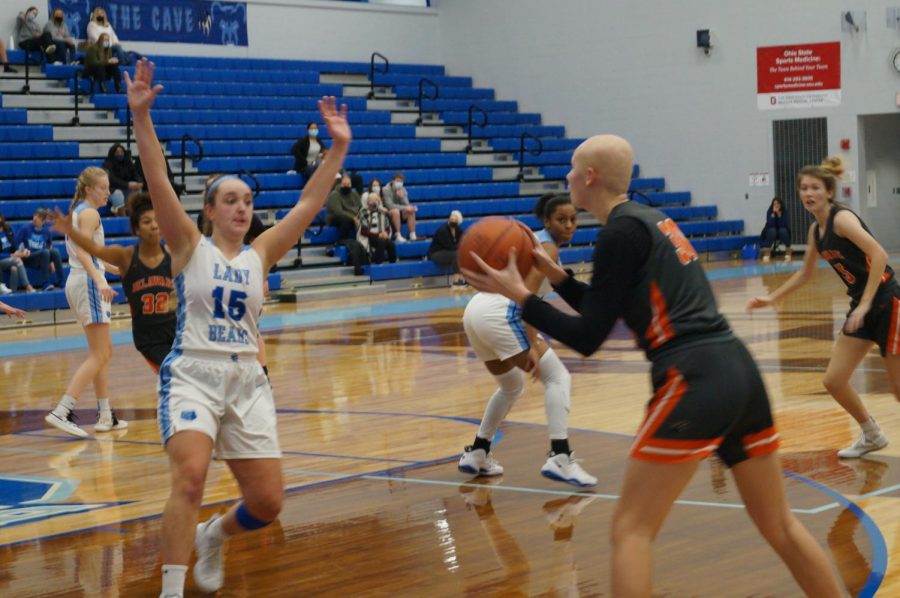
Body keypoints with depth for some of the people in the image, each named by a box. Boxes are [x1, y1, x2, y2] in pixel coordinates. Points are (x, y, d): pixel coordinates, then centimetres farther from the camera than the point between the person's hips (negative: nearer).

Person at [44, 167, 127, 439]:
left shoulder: (76, 211, 18)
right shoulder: (90, 213, -11)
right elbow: (82, 253, -26)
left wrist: (113, 268, 41)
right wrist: (100, 281, -40)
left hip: (77, 283, 10)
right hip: (88, 283, -10)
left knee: (105, 351, 16)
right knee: (98, 355, -12)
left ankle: (105, 416, 19)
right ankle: (62, 412, -20)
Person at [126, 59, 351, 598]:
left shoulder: (261, 253, 10)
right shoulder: (190, 246, 2)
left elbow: (309, 204, 6)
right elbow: (158, 182, -10)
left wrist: (339, 148, -1)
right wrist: (141, 115, -21)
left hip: (248, 380, 4)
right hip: (193, 374, -4)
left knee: (268, 502, 1)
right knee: (191, 476, -28)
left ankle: (215, 537, 34)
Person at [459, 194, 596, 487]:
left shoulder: (532, 240, 24)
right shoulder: (548, 247, -4)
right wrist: (533, 345, -20)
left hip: (475, 310, 9)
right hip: (498, 313, -9)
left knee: (512, 386, 28)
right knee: (558, 377, -6)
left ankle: (477, 454, 30)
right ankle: (559, 457, -18)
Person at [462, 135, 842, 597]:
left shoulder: (620, 233, -6)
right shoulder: (649, 220, 20)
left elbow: (587, 338, -7)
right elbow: (610, 312, 28)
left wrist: (519, 295, -1)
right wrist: (553, 274, 22)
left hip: (695, 382, -9)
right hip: (739, 373, 9)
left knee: (631, 529, -3)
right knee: (779, 526, 18)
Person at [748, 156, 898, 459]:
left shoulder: (841, 218, -15)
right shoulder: (816, 230, 10)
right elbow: (806, 273, 26)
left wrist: (865, 304, -29)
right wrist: (772, 298, 23)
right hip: (862, 307, 8)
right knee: (834, 381, 7)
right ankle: (872, 436, 27)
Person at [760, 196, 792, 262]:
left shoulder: (784, 212, -14)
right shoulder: (769, 212, -15)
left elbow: (783, 224, -26)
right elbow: (770, 224, -26)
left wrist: (779, 214, -31)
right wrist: (773, 214, -32)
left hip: (782, 232, 0)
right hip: (770, 233, 0)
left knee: (783, 230, -34)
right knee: (772, 230, -34)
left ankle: (788, 254, -23)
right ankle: (766, 254, -30)